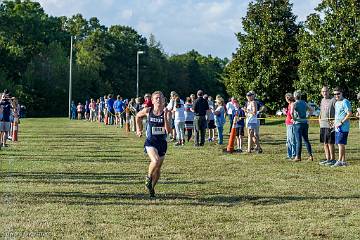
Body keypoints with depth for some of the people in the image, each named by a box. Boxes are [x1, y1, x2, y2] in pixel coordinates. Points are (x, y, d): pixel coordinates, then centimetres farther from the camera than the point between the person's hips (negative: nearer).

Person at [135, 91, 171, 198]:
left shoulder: (167, 112, -9)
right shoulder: (148, 111, -6)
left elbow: (168, 131, -19)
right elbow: (138, 116, 17)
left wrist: (165, 116, -27)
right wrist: (139, 129, 15)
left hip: (162, 142, 2)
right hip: (150, 142, -2)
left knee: (158, 168, 12)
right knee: (155, 161, -28)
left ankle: (152, 187, 35)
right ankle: (148, 177, 1)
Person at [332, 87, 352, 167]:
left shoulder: (345, 102, -11)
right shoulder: (336, 103, 18)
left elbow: (349, 114, -18)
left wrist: (341, 123, -18)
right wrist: (335, 122, 14)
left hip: (343, 127, -9)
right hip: (337, 127, 9)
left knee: (341, 144, -9)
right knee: (340, 144, 10)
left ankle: (339, 161, -6)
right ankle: (343, 161, 15)